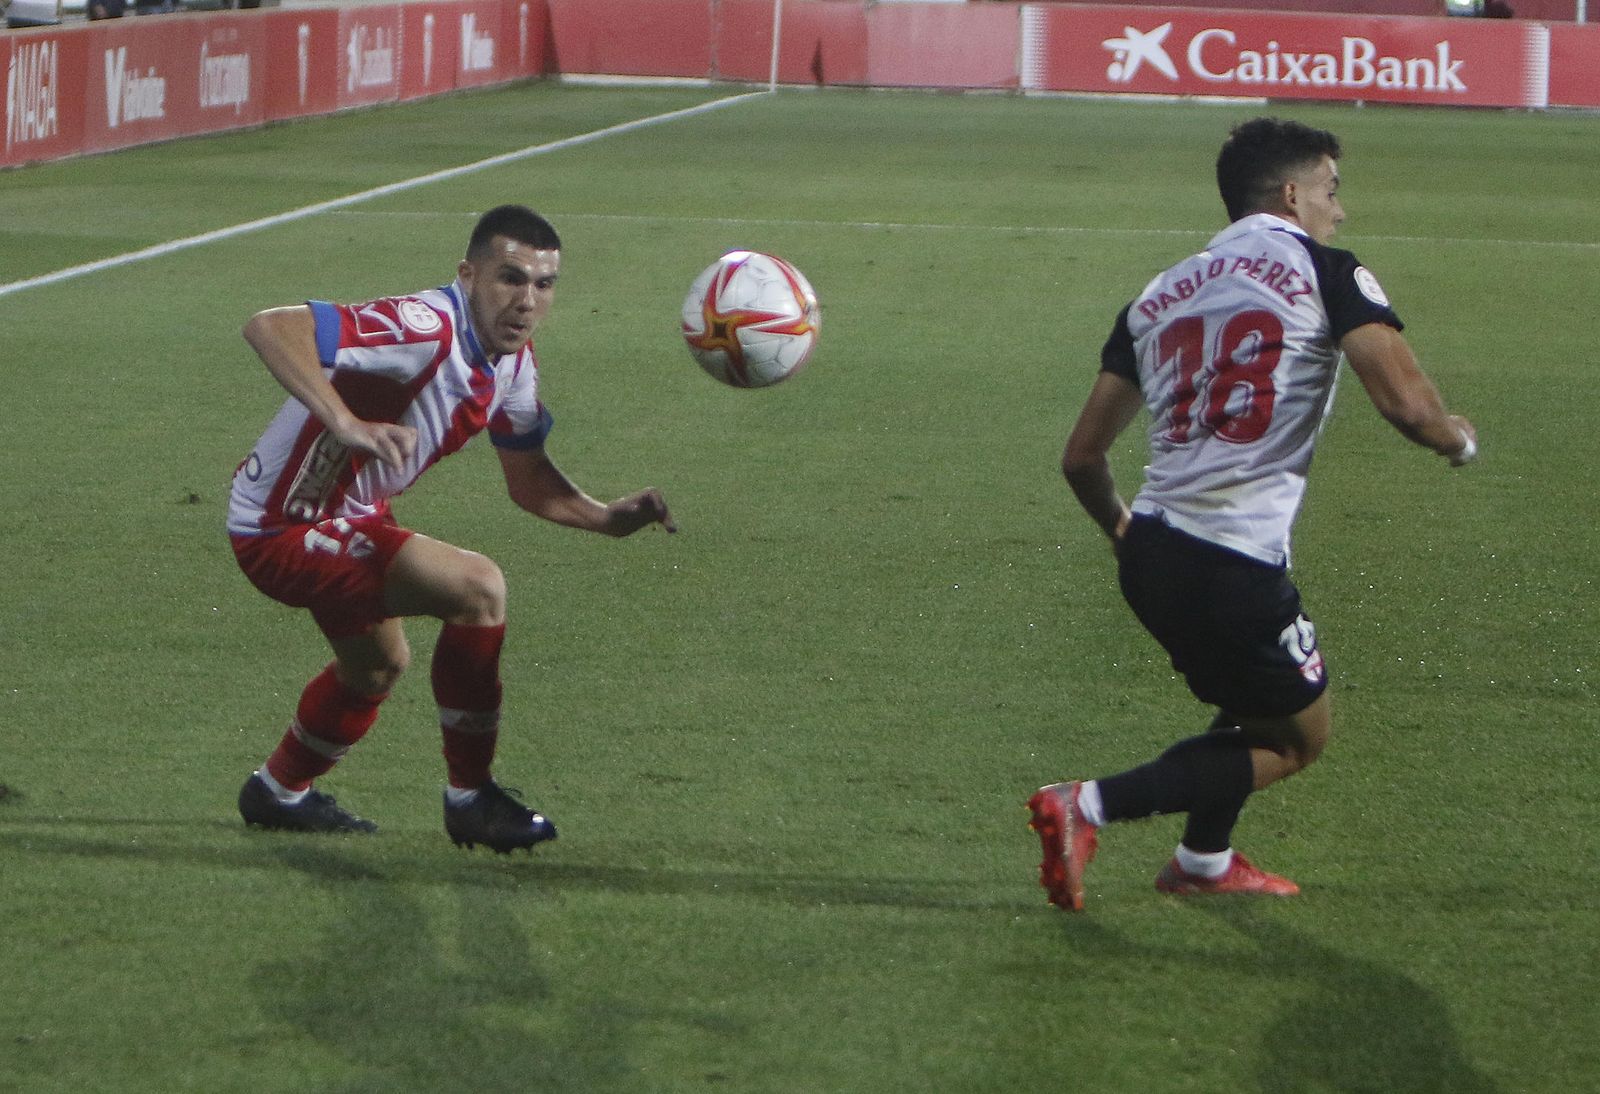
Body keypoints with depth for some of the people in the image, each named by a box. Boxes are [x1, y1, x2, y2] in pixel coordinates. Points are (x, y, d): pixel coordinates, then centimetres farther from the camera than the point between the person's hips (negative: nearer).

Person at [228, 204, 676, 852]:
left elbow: (528, 481, 10)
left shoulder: (514, 363, -2)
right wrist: (346, 422, -52)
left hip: (346, 516, 11)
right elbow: (269, 328, -41)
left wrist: (607, 517, -8)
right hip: (284, 530, -11)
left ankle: (279, 793, 59)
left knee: (378, 665, 33)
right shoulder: (426, 331, -31)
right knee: (477, 587, -23)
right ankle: (472, 799, -9)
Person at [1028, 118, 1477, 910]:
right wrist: (1458, 439, 8)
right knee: (1296, 736, 9)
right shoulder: (1324, 273, -3)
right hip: (1235, 567, -8)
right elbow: (1406, 403, -15)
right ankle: (1087, 808, -5)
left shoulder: (1159, 295, 15)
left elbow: (1082, 456, 16)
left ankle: (1205, 862, 41)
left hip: (1152, 549, 8)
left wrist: (1122, 531, 36)